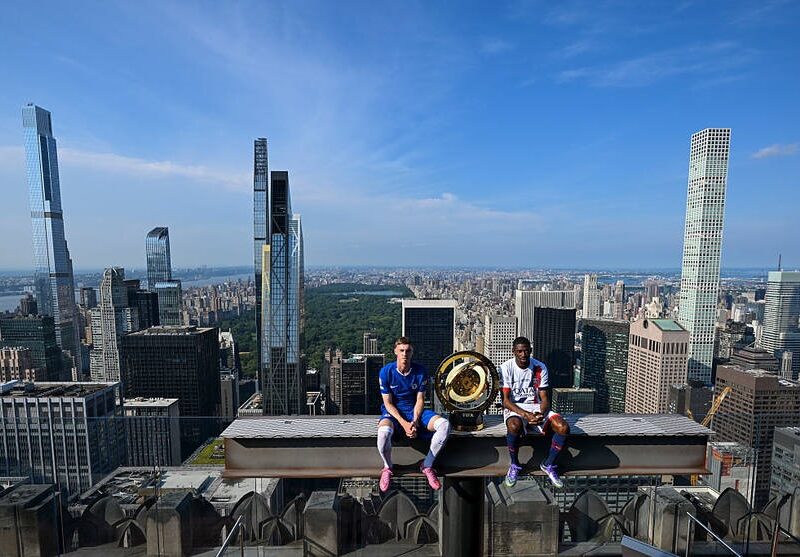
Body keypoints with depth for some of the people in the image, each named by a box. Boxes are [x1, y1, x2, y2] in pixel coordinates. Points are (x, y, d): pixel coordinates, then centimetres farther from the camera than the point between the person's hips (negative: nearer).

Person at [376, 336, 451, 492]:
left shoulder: (421, 371, -9)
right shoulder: (386, 371, -14)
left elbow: (420, 400, -3)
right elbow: (388, 403, -10)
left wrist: (415, 421, -19)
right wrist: (404, 423, -22)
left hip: (415, 411, 3)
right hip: (393, 411, -2)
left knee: (444, 425, -23)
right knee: (384, 432, -38)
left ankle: (427, 466, -1)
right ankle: (387, 468, -3)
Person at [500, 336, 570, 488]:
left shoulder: (540, 367, -1)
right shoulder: (506, 368, -10)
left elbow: (544, 398, 0)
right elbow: (505, 401, -13)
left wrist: (541, 414, -22)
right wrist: (526, 415, -27)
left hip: (537, 407, 3)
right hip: (514, 408, -3)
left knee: (563, 427, -22)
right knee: (514, 426, -38)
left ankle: (548, 465, 5)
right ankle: (514, 465, -7)